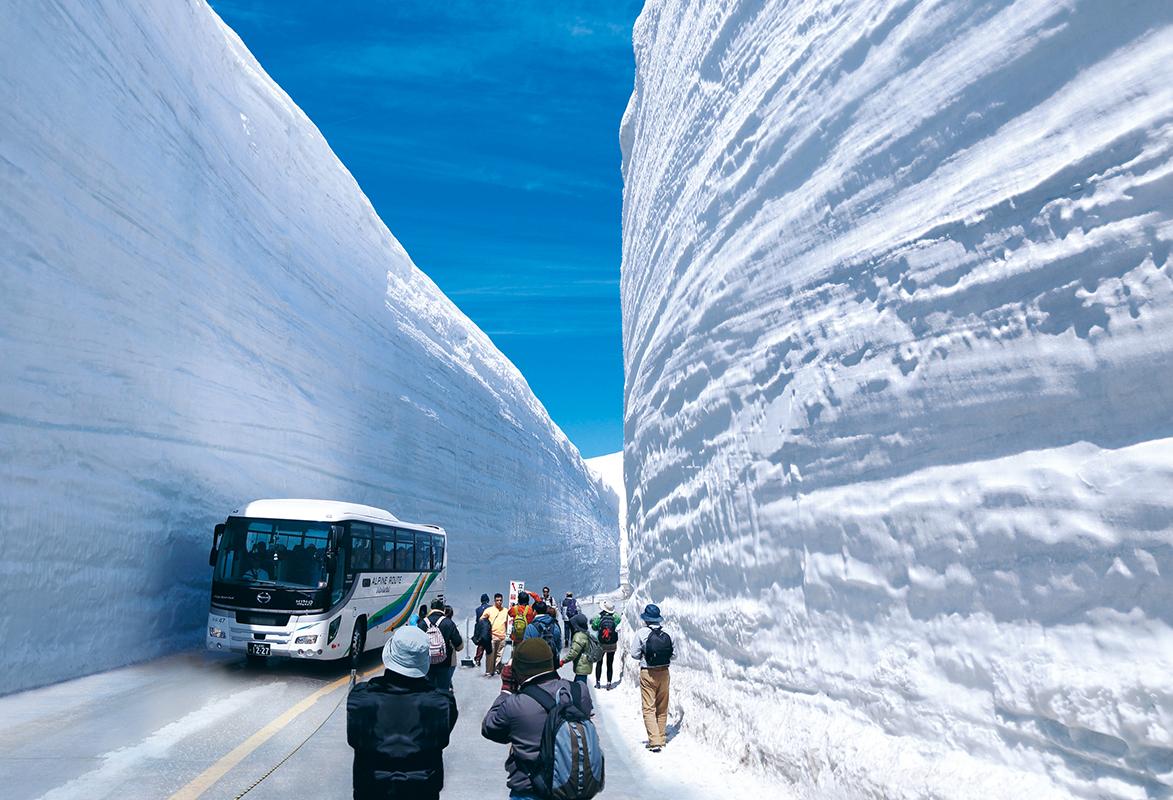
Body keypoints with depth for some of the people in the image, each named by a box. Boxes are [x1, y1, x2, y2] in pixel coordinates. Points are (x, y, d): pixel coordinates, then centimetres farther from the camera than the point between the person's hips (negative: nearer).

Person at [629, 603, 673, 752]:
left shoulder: (642, 633, -13)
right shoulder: (667, 633, -3)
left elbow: (634, 654, -9)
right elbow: (673, 655, 4)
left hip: (647, 673, -4)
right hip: (664, 672, 4)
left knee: (649, 708, 2)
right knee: (662, 708, 17)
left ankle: (654, 741, -5)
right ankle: (662, 739, 26)